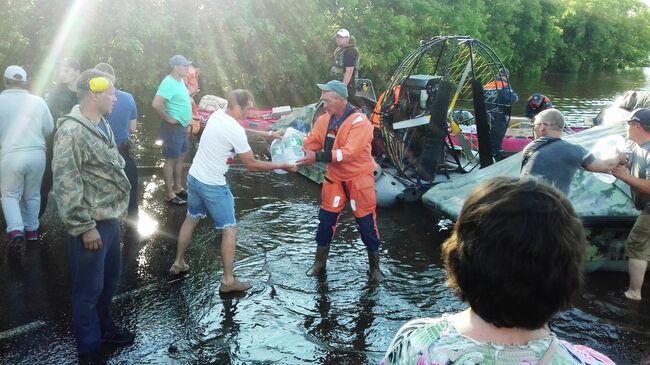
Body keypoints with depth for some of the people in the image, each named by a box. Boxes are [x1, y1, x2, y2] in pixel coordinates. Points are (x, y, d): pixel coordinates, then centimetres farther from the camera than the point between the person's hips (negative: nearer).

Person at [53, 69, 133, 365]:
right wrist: (84, 227, -20)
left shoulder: (103, 125, 9)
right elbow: (66, 185, -22)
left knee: (110, 279, 22)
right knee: (89, 288, 6)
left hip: (110, 219, 9)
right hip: (91, 224, -9)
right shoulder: (71, 131, -20)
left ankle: (104, 327, 43)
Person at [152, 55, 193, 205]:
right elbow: (156, 104, -32)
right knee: (171, 159, -1)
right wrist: (168, 118, -20)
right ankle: (169, 194, 8)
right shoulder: (169, 83, -22)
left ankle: (178, 187, 31)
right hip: (173, 127, -10)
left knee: (181, 157, 18)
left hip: (182, 126, 10)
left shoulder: (180, 81, 8)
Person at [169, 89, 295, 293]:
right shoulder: (235, 131, -24)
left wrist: (265, 135, 14)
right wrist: (282, 166, -10)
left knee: (191, 219, 26)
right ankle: (228, 281, 9)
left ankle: (178, 263, 40)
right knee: (230, 230, 3)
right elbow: (252, 165, -17)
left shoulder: (217, 115, 1)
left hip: (194, 177, 9)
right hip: (212, 186, -9)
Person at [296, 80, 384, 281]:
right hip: (334, 178, 5)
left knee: (367, 223, 5)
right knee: (325, 220, 8)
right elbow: (311, 142, -1)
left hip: (359, 179, -5)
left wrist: (318, 157, -35)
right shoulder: (324, 119, -2)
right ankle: (320, 263, 27)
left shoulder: (359, 121, -22)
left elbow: (349, 153, -31)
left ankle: (375, 267, 23)